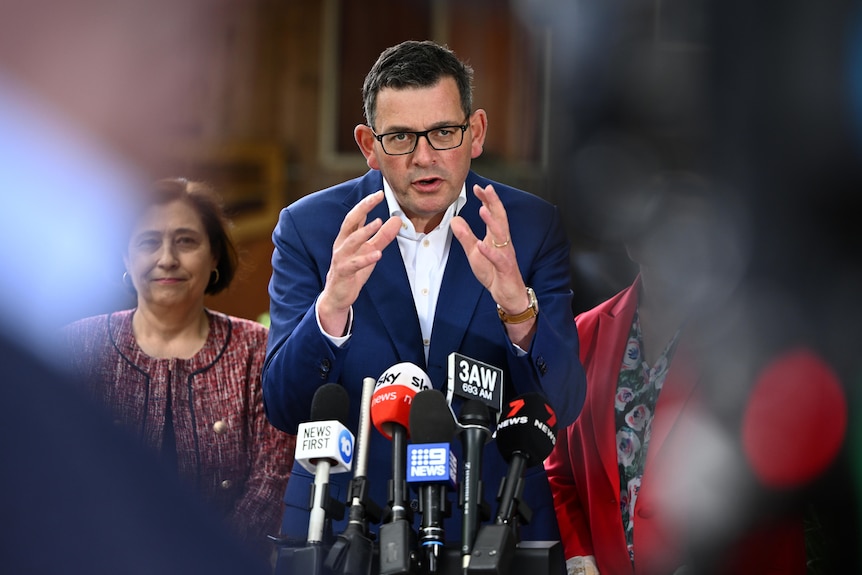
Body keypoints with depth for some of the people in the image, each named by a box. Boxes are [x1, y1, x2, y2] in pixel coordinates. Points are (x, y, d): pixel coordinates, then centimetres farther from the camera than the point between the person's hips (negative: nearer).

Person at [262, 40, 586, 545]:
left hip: (493, 523, 1)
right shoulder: (309, 227, -1)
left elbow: (562, 405, -7)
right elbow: (286, 409, -8)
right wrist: (332, 306, -26)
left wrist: (517, 306, -26)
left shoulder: (531, 227, 0)